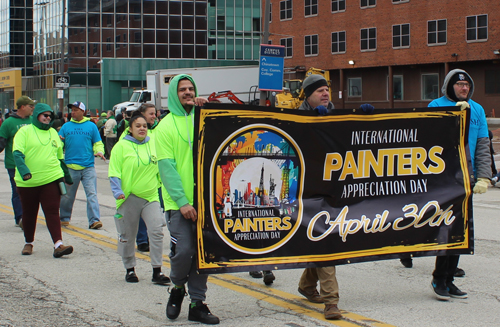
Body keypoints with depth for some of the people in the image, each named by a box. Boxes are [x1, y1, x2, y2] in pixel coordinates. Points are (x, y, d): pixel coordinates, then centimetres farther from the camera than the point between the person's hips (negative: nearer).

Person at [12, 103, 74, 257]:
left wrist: (67, 174, 29)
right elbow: (17, 153, -13)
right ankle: (28, 243, 28)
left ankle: (58, 244, -17)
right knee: (29, 214, 10)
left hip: (51, 179, 2)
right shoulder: (25, 131, -1)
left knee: (52, 212, -9)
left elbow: (60, 156, 25)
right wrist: (23, 170, -29)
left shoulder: (53, 133, 14)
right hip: (28, 182, -2)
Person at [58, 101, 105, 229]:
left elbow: (98, 143, 9)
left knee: (91, 194, -8)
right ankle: (64, 218, 24)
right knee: (68, 195, 10)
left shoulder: (91, 126, 8)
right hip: (70, 167, 1)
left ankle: (94, 220, -10)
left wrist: (99, 152, -10)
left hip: (88, 167, -1)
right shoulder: (66, 126, 9)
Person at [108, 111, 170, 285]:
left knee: (156, 230, -11)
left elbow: (161, 169, 20)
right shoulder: (121, 146, -3)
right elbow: (114, 172, -6)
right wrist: (117, 191, -17)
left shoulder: (153, 144, 9)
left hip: (151, 196, 2)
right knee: (128, 236, 8)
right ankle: (130, 269, 25)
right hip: (129, 198, -2)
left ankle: (157, 271, -5)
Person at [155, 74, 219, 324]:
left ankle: (197, 302, 15)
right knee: (183, 250, -9)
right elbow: (166, 167, -5)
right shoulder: (166, 125, 1)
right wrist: (182, 202, -14)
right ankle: (177, 288, 19)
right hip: (179, 203, -3)